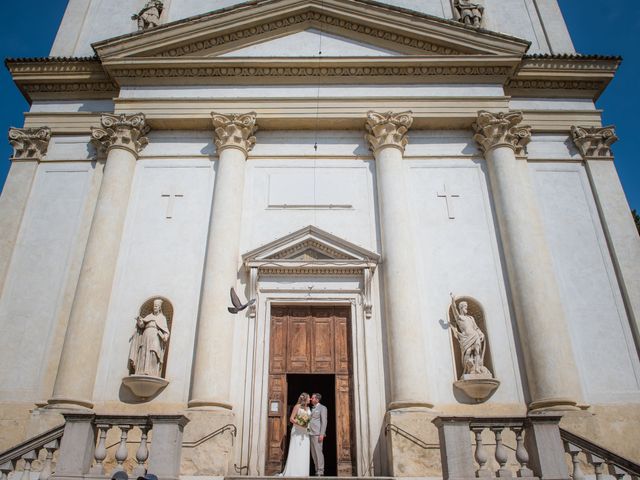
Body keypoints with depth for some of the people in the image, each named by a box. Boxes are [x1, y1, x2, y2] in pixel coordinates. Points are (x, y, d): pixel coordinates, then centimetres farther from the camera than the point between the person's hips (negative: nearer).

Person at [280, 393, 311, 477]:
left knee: (304, 452, 2)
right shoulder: (297, 406, -5)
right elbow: (291, 419, -9)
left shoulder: (308, 408, 13)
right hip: (297, 431, -6)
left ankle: (302, 472, 6)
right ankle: (293, 472, -5)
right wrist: (299, 423, -21)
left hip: (305, 432, 6)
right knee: (296, 451, -8)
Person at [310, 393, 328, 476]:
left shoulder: (322, 408, -1)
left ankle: (320, 471, -4)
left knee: (318, 452, -8)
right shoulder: (312, 408, 21)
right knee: (313, 453, 7)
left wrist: (322, 434, -16)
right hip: (311, 433, 7)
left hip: (317, 434, -7)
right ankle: (317, 470, 13)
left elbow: (324, 421, -8)